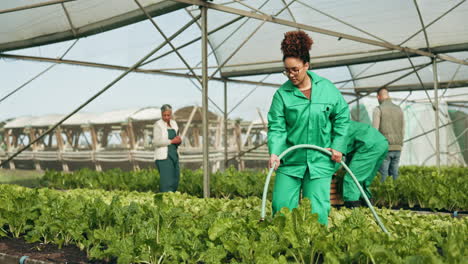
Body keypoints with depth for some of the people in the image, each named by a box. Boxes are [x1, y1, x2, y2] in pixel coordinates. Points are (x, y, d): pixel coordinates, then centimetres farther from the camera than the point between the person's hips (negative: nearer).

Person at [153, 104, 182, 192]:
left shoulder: (174, 123, 15)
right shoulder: (158, 124, -5)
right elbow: (156, 142, -14)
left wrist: (179, 140, -1)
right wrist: (172, 141, -16)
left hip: (174, 155, 7)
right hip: (163, 156, -7)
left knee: (175, 181, 7)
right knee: (167, 181, -13)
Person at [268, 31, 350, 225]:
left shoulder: (326, 88, 1)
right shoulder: (282, 94, -2)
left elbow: (342, 116, 9)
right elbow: (277, 127, -8)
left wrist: (338, 146, 3)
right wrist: (274, 152, -23)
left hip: (320, 161, 0)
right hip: (290, 160, 0)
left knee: (317, 210, 2)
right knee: (281, 206, 0)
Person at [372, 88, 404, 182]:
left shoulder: (378, 109, -5)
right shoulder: (399, 109, 13)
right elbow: (402, 131, 15)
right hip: (397, 148, 5)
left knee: (383, 177, -4)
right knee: (394, 175, 8)